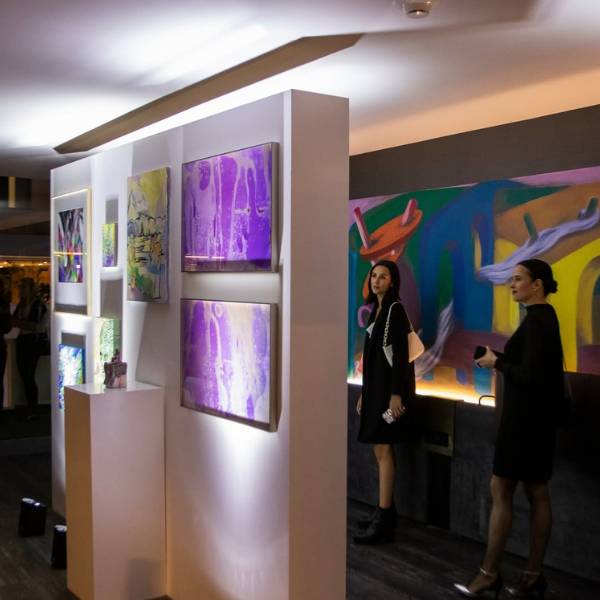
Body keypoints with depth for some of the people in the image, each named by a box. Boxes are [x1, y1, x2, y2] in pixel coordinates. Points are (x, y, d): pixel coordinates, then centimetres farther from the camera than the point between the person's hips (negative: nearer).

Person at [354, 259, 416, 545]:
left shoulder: (395, 309, -10)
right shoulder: (377, 309, 15)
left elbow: (401, 353, -16)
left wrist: (396, 394, -22)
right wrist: (364, 393, 17)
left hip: (390, 386, -9)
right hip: (375, 385, 9)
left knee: (383, 449, -10)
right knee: (379, 449, 12)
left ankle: (383, 522, -7)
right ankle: (385, 511, 21)